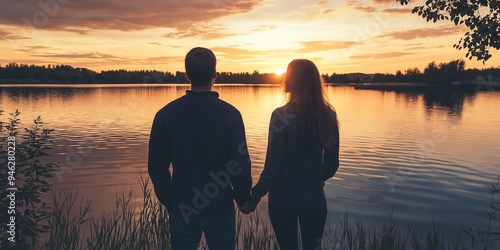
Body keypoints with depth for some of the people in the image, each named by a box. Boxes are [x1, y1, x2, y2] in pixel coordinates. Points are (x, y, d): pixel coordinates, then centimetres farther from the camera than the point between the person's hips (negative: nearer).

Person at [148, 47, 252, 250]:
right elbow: (240, 165, -12)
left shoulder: (166, 114, -8)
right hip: (220, 206, -1)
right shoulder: (230, 114, -13)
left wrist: (168, 201, 11)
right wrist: (243, 199, 5)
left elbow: (157, 166, -4)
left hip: (182, 207, 1)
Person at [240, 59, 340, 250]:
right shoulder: (328, 115, -4)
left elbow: (272, 167, -17)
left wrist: (253, 199, -5)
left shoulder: (282, 115, -18)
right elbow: (332, 164, 2)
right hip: (315, 199, 4)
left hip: (283, 200, -3)